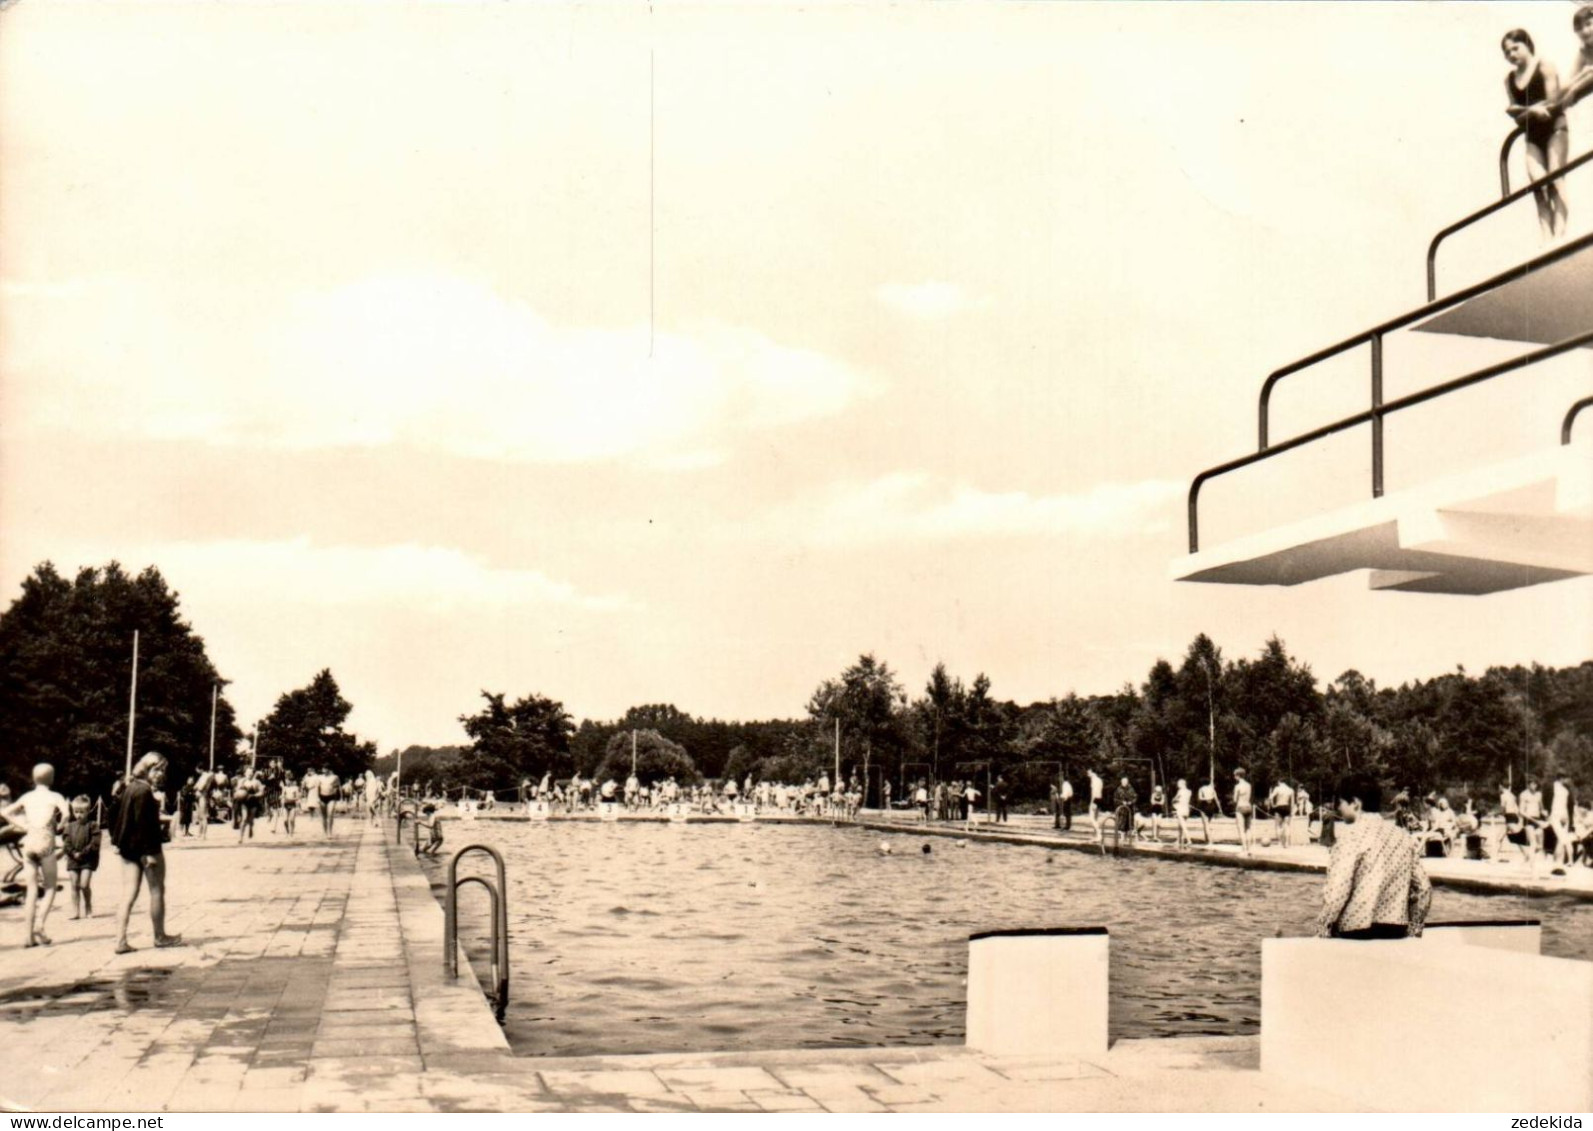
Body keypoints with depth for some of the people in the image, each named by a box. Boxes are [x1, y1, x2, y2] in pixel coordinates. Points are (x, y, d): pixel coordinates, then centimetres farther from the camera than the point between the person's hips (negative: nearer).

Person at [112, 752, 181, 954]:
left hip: (128, 848, 8)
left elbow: (117, 817, 15)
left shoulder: (129, 789, 11)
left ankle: (120, 941, 0)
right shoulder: (144, 792, -17)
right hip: (144, 847, -8)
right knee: (157, 891, 7)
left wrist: (118, 842, 19)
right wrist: (150, 852, -23)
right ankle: (160, 936, 17)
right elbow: (144, 823, -22)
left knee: (128, 895, 6)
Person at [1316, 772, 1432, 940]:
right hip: (1396, 935, 6)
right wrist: (1413, 931, 21)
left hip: (1356, 936, -6)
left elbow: (1337, 890, -17)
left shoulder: (1351, 836, -9)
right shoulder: (1403, 838, 10)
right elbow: (1423, 889, 13)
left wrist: (1323, 928, -7)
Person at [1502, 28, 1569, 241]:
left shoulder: (1545, 67, -3)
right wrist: (1531, 111, -14)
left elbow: (1553, 102, -10)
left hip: (1554, 128, -4)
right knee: (1537, 183, -9)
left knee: (1554, 179, -13)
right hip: (1532, 135, 4)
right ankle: (1547, 236, -15)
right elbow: (1513, 109, 4)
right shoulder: (1509, 78, 10)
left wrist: (1523, 110, -11)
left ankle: (1558, 232, -22)